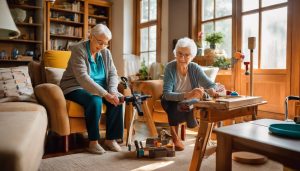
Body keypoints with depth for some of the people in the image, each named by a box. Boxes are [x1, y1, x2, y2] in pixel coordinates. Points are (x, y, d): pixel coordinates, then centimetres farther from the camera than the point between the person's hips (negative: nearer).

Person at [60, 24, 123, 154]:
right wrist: (105, 94, -36)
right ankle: (93, 142, -21)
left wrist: (112, 91, -22)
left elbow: (113, 74, 0)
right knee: (95, 101, -34)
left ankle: (111, 139, -9)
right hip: (76, 87, -5)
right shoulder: (78, 50, -17)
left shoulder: (106, 52, 3)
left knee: (117, 100, -20)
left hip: (99, 88, 6)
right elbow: (82, 77, -29)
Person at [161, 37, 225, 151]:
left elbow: (211, 85, -18)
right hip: (172, 104, -2)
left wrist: (212, 90, -44)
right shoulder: (170, 67, -23)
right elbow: (166, 94, -34)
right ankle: (174, 136, -9)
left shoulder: (195, 68, -14)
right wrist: (187, 95, -52)